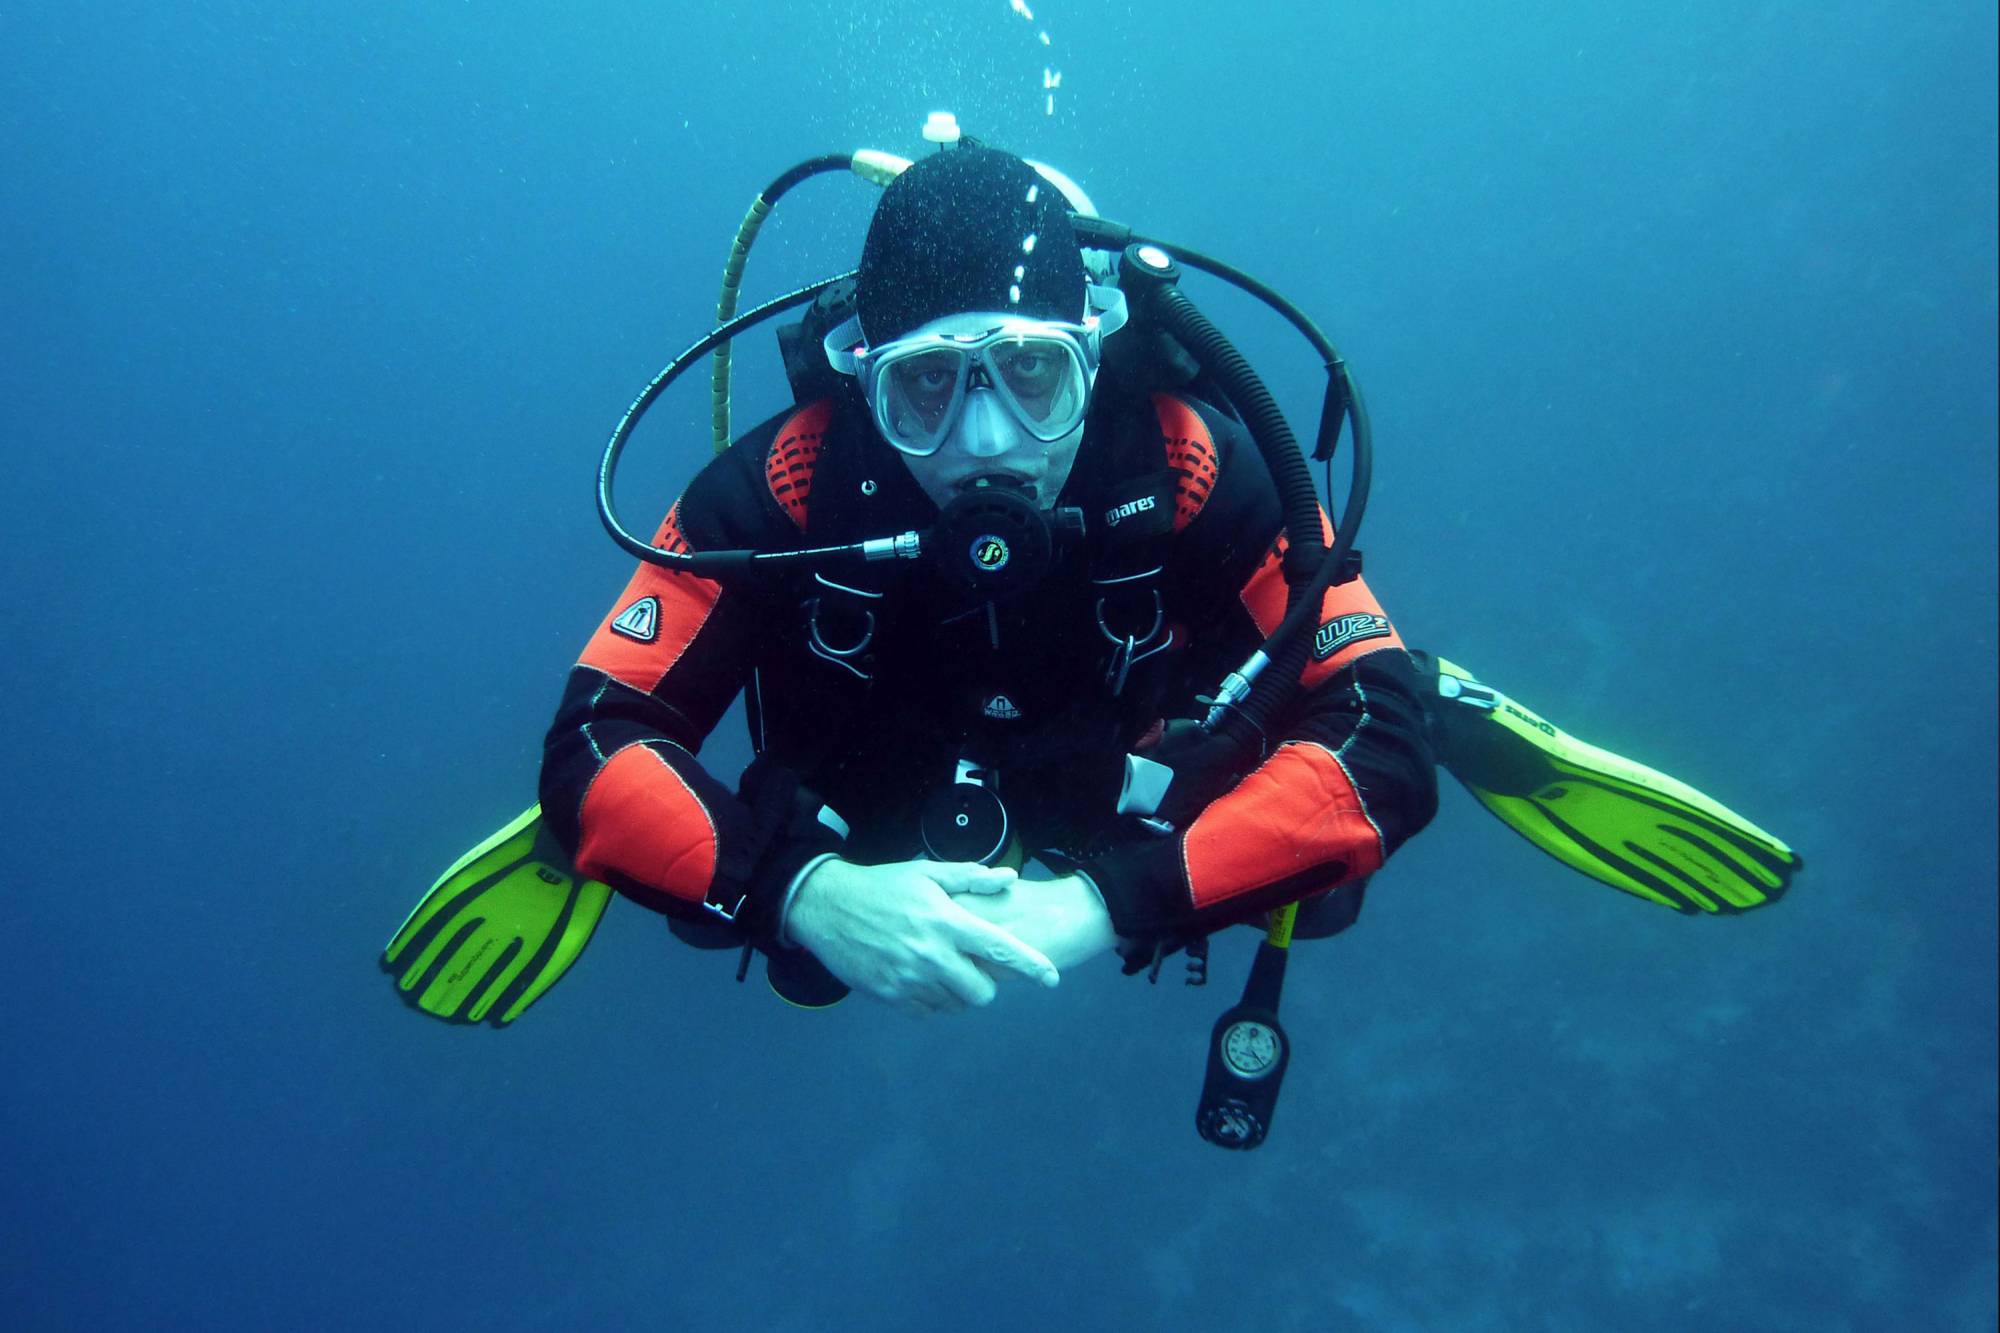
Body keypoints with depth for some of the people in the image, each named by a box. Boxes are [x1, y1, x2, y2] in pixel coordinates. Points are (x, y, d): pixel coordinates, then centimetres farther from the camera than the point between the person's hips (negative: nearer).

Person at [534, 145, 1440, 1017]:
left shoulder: (1195, 472, -32)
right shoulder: (789, 483, -31)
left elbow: (1383, 749, -34)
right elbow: (592, 747, -30)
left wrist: (1110, 900, -45)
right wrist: (806, 893, -47)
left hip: (1132, 859, -1)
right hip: (874, 864, 1)